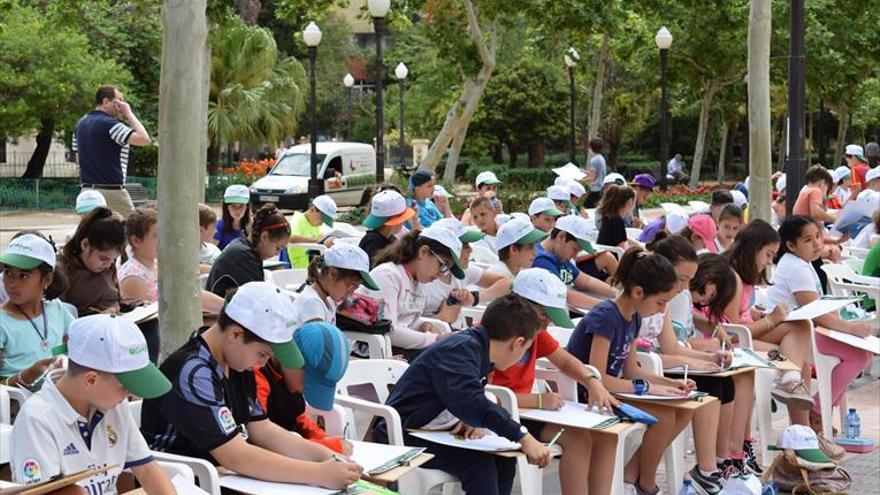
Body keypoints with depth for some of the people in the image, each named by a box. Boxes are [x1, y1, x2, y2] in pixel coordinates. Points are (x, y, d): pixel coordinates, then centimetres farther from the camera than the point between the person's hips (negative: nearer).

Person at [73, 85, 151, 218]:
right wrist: (129, 114, -13)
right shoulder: (109, 124, -15)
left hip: (87, 188, 8)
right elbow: (144, 139, -22)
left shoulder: (81, 123, 13)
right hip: (111, 190, -8)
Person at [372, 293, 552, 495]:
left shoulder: (477, 347, 6)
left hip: (436, 432, 9)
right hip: (404, 436, -9)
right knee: (478, 462, -25)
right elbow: (470, 401, -38)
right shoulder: (461, 350, -23)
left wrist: (475, 420, -6)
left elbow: (473, 401, 18)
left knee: (503, 459, -3)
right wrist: (523, 437, -41)